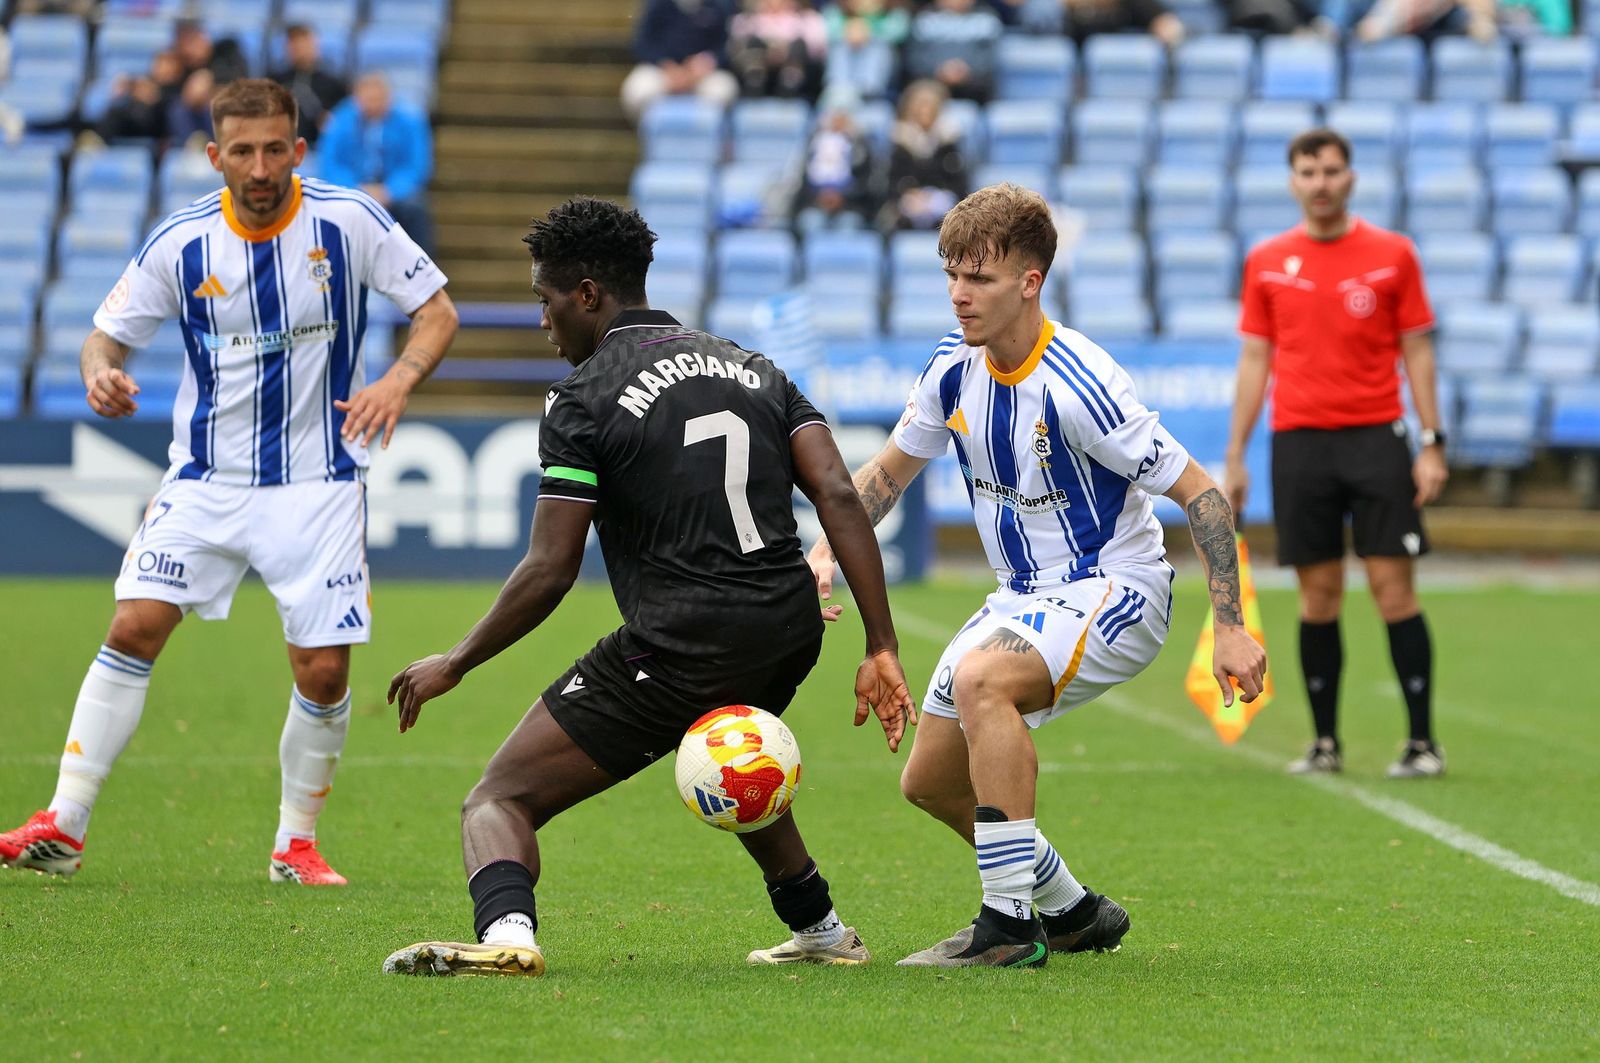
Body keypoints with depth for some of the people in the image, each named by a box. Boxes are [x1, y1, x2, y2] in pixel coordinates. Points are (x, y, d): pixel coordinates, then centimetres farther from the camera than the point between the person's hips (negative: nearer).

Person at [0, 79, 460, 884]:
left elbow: (437, 310, -2)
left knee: (323, 669, -5)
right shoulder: (181, 242, -6)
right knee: (134, 628, -12)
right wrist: (99, 372, -20)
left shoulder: (349, 222, -9)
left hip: (317, 484, -1)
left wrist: (399, 379, -21)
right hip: (204, 479, 1)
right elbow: (108, 331, 4)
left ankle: (296, 845, 15)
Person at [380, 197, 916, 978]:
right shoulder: (751, 367, 15)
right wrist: (882, 648, 1)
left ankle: (506, 931, -33)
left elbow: (549, 571, -8)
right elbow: (838, 495, 3)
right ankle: (820, 930, 44)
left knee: (498, 802, -4)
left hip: (675, 651, -7)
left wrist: (454, 665, 5)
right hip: (789, 634, 7)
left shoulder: (583, 399, -3)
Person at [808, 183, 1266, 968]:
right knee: (930, 779, 8)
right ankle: (1071, 912, 29)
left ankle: (1011, 923, -28)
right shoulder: (954, 367, -4)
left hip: (1114, 593, -8)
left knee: (980, 678, -35)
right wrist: (825, 551, -4)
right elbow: (887, 473, 13)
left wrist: (1230, 628, -25)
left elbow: (1199, 494, -21)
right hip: (1026, 599, 8)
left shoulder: (1077, 387, -25)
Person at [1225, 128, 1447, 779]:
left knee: (1394, 588, -6)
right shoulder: (1266, 262, 8)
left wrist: (1432, 443, -3)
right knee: (1318, 596, 3)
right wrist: (1235, 457, 7)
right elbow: (1254, 360, 11)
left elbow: (1417, 351, 4)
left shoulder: (1392, 254, 3)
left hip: (1377, 438, -2)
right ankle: (1325, 743, 10)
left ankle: (1422, 742, -2)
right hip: (1298, 443, 2)